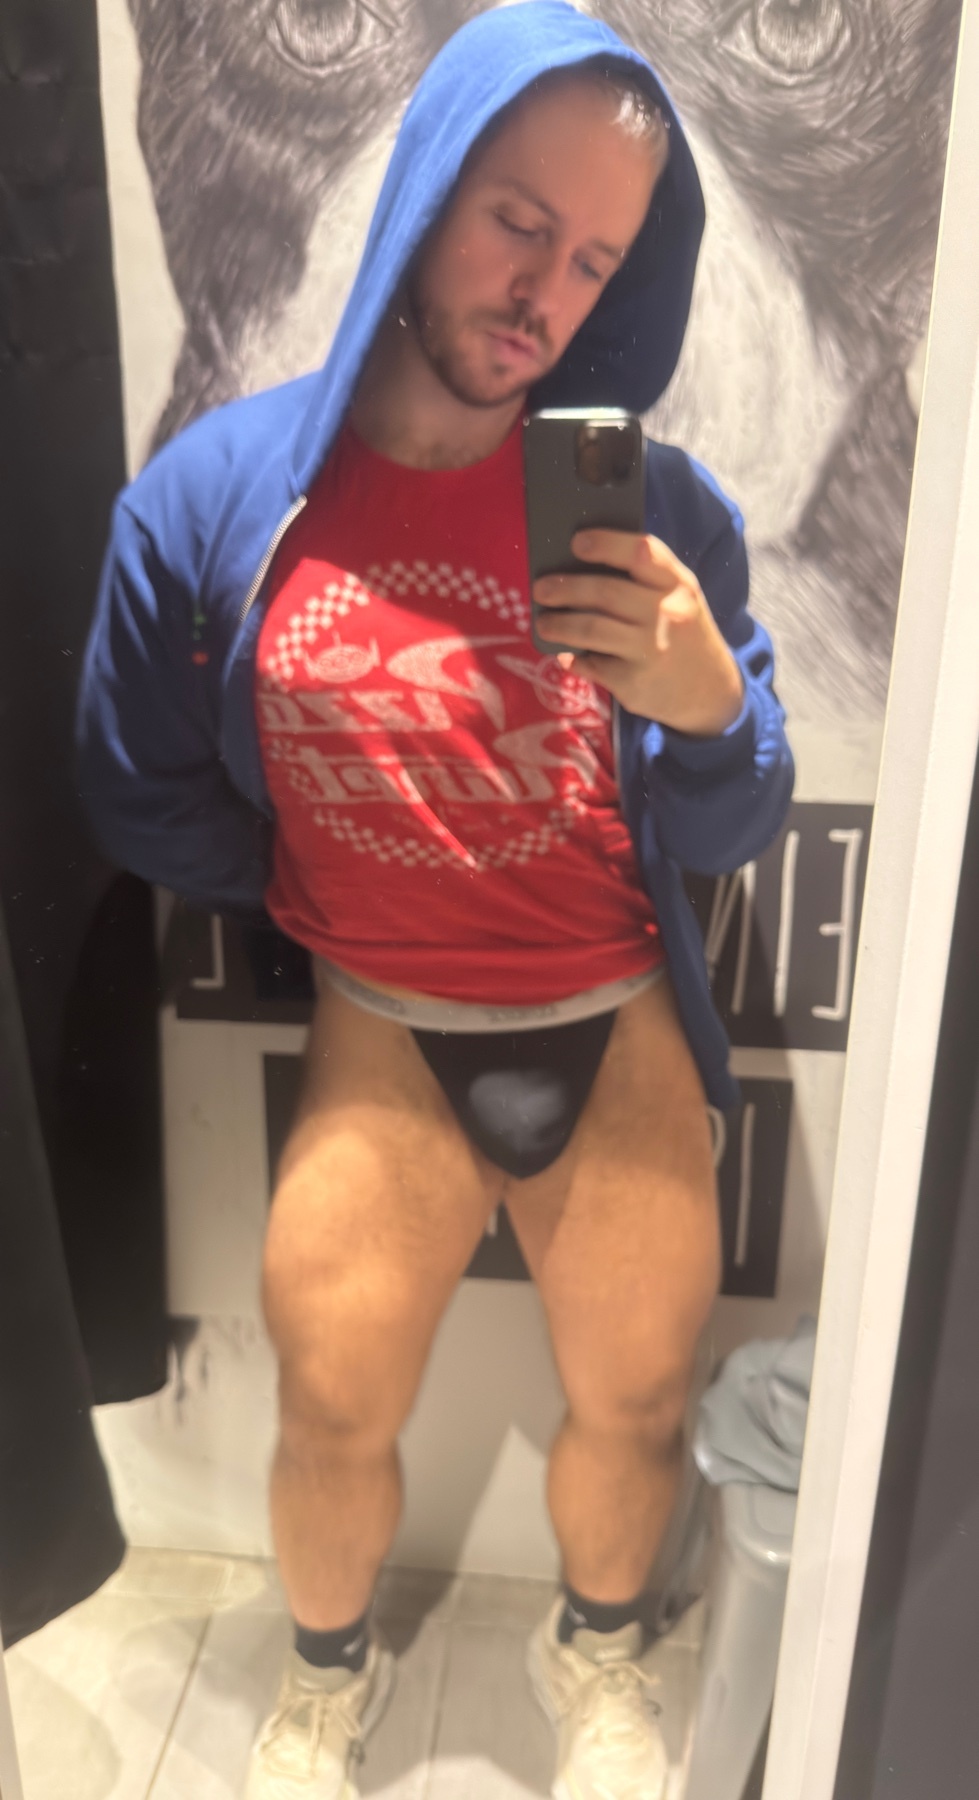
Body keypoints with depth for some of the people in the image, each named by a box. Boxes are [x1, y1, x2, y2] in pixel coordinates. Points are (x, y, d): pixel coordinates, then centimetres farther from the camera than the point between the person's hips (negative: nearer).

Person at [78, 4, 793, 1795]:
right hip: (381, 1033, 0)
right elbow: (142, 792, 3)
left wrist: (710, 702, -27)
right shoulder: (217, 490, -10)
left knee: (635, 1405, 12)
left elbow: (728, 838, -7)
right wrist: (317, 893, 4)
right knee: (330, 1414, 9)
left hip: (619, 1032, 1)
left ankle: (595, 1648, 47)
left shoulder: (657, 504, -10)